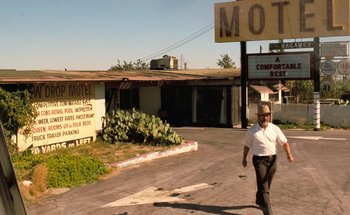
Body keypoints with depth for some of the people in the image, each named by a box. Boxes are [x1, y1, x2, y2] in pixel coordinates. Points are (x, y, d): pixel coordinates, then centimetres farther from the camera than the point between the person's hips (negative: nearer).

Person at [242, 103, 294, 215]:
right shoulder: (252, 131, -4)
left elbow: (284, 142, 0)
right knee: (263, 186, -9)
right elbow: (247, 145, 8)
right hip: (259, 160, -3)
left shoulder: (275, 128, 0)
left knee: (266, 184, 18)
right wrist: (244, 158, 14)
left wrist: (289, 154, -13)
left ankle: (259, 201, 43)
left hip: (272, 159, 3)